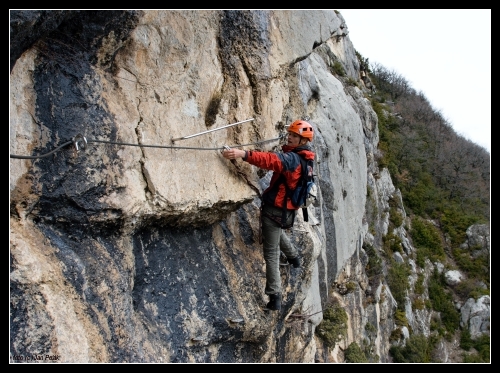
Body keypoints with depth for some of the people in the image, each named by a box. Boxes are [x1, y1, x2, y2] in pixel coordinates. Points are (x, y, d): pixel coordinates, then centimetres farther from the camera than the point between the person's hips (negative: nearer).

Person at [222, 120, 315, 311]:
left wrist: (244, 154, -54)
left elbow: (272, 160, -42)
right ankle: (294, 257, 60)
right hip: (288, 211, 9)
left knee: (271, 253, -1)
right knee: (277, 230, 40)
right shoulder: (304, 158, 6)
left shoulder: (292, 158, -23)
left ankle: (275, 297, 2)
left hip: (275, 210, -9)